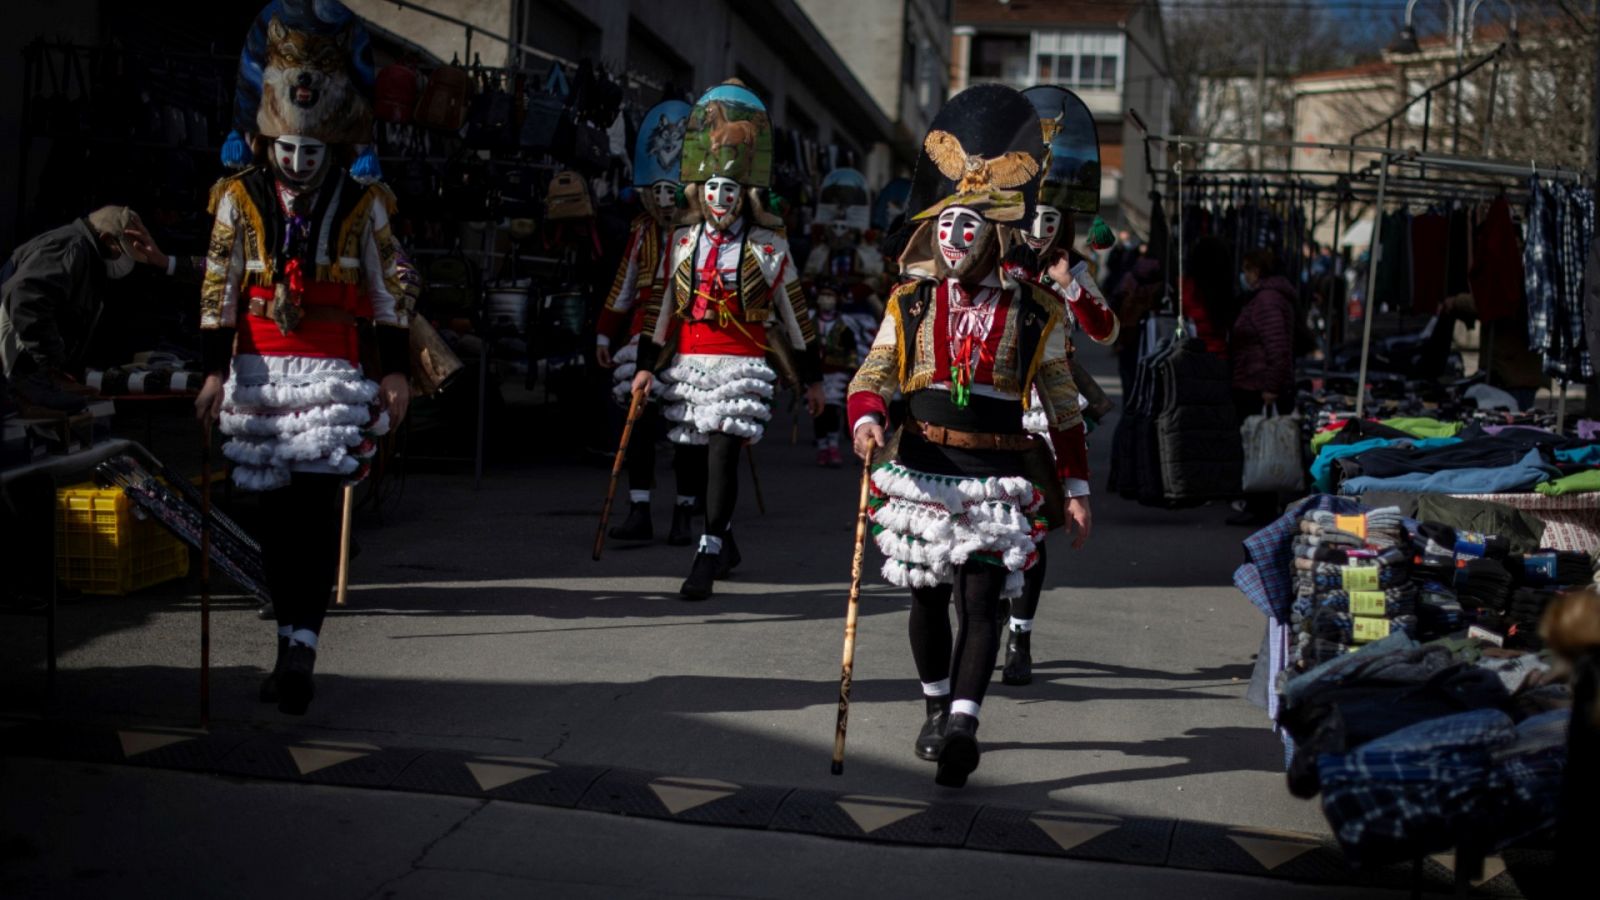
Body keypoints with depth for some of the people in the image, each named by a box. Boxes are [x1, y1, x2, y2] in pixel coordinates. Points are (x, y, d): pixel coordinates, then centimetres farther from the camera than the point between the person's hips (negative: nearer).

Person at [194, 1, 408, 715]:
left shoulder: (361, 205, 3)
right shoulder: (239, 199, 5)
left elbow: (391, 292, 5)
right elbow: (218, 290, 3)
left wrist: (396, 372, 1)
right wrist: (216, 371, -3)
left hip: (336, 374, -2)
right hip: (260, 373, 2)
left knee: (318, 509, -11)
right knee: (276, 512, 6)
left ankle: (299, 647, -14)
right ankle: (294, 646, 15)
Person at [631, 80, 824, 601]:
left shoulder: (768, 248, 1)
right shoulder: (683, 241, 10)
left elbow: (795, 315, 5)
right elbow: (662, 307, 12)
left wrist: (811, 379, 7)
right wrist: (647, 365, 5)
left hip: (743, 365, -4)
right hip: (690, 363, 4)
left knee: (723, 453, -14)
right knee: (705, 457, 9)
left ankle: (707, 557, -13)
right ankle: (725, 544, 28)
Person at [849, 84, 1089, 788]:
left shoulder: (1035, 312, 0)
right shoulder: (912, 301, 4)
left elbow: (1062, 403, 7)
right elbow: (872, 377, 4)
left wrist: (1074, 487, 6)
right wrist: (866, 422, -19)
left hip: (997, 474, -2)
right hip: (921, 468, 2)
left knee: (982, 597, -12)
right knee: (927, 596, 11)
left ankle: (963, 725, -19)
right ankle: (937, 708, 31)